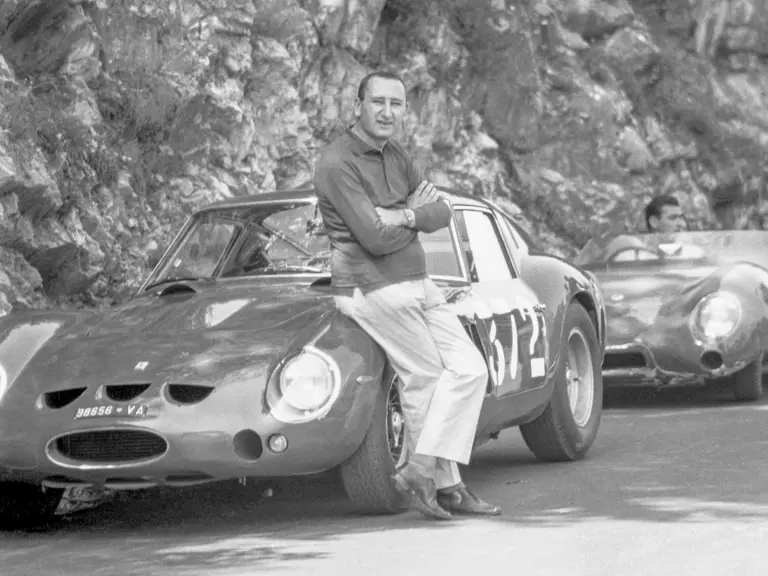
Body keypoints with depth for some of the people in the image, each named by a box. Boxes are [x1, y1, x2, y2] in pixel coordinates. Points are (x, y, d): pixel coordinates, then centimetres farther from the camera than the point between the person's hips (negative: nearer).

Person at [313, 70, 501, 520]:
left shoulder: (396, 156, 13)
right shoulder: (338, 165, -15)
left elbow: (442, 215, 5)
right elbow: (375, 238, -22)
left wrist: (401, 216, -14)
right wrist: (415, 213, -5)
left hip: (418, 285, 9)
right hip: (372, 290, -8)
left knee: (470, 369, -1)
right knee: (426, 379, -5)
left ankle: (421, 469, -1)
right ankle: (443, 482, 3)